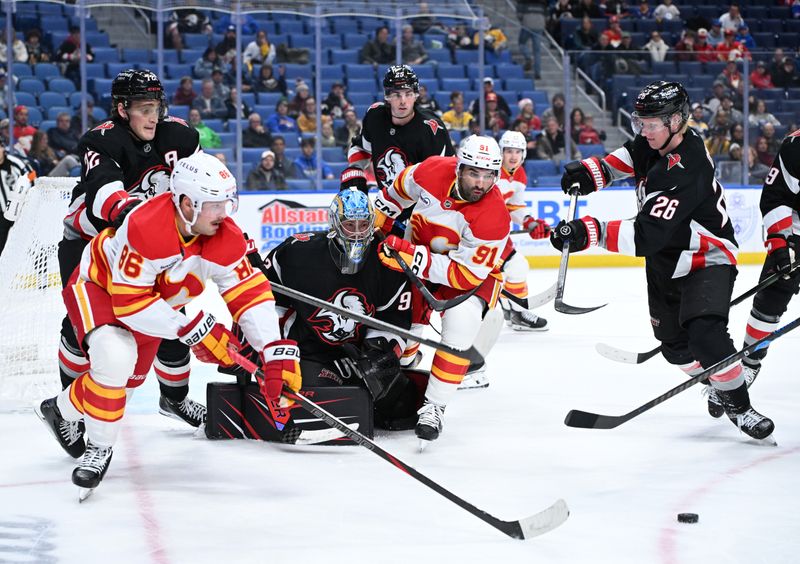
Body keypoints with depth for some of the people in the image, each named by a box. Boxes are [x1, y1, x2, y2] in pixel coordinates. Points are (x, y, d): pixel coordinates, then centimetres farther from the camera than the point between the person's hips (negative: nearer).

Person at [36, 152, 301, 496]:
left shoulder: (225, 238, -22)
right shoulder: (146, 227, -40)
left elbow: (250, 291, -18)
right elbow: (130, 300, -37)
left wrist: (276, 353, -28)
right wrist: (193, 329, -36)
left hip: (155, 297, 7)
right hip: (99, 284, -7)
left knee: (128, 378, 16)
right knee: (115, 359, -30)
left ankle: (60, 410, 45)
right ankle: (99, 448, -9)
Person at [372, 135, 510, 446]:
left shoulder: (493, 217, -32)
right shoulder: (433, 171, -22)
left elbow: (465, 275, -32)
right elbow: (398, 190, 3)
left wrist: (411, 256, -38)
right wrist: (374, 226, 9)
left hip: (473, 272, -5)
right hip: (421, 255, 5)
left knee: (461, 320, -29)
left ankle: (434, 406, -21)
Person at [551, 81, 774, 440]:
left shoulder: (684, 174, -35)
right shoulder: (658, 141, -9)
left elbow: (646, 236, -41)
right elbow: (630, 156, 15)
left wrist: (590, 232, -48)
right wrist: (593, 171, -6)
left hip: (708, 260, -9)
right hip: (665, 262, 9)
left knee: (704, 334, -27)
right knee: (674, 343, 14)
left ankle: (737, 405, -10)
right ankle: (718, 386, 40)